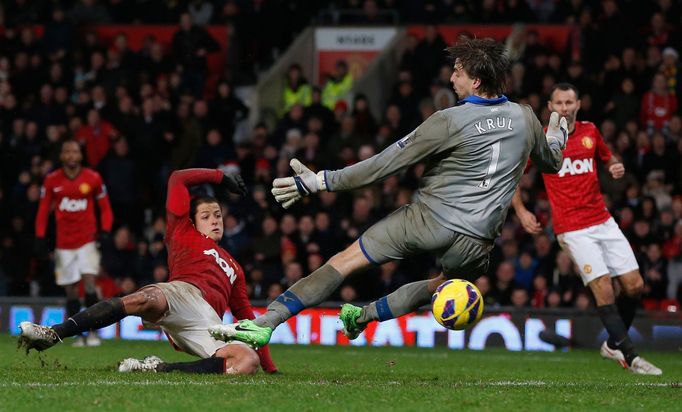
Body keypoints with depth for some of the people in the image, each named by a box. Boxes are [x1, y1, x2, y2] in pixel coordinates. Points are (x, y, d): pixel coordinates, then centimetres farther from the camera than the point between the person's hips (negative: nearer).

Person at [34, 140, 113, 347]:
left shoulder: (93, 178, -2)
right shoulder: (51, 180, 2)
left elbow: (105, 207, 6)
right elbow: (43, 210, 8)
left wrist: (105, 231, -6)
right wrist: (40, 238, 1)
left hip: (88, 240, -2)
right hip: (64, 243, 2)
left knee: (90, 284, -16)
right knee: (71, 291, 3)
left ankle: (93, 332, -9)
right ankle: (78, 335, 11)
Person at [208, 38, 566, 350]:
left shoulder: (449, 121, -10)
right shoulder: (524, 118, 4)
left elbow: (385, 164, -9)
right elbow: (551, 162, 25)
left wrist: (317, 182, -4)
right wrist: (556, 135, 49)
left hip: (428, 219, -4)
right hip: (475, 242, 4)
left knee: (344, 262, -1)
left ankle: (265, 324, -10)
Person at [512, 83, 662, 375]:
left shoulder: (590, 131, 8)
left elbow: (609, 158, 25)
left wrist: (617, 167, 1)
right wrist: (521, 211, -4)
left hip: (603, 221, 5)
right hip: (572, 228, -5)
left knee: (634, 285, 1)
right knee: (604, 289, -16)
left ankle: (614, 344, 22)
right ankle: (630, 357, -10)